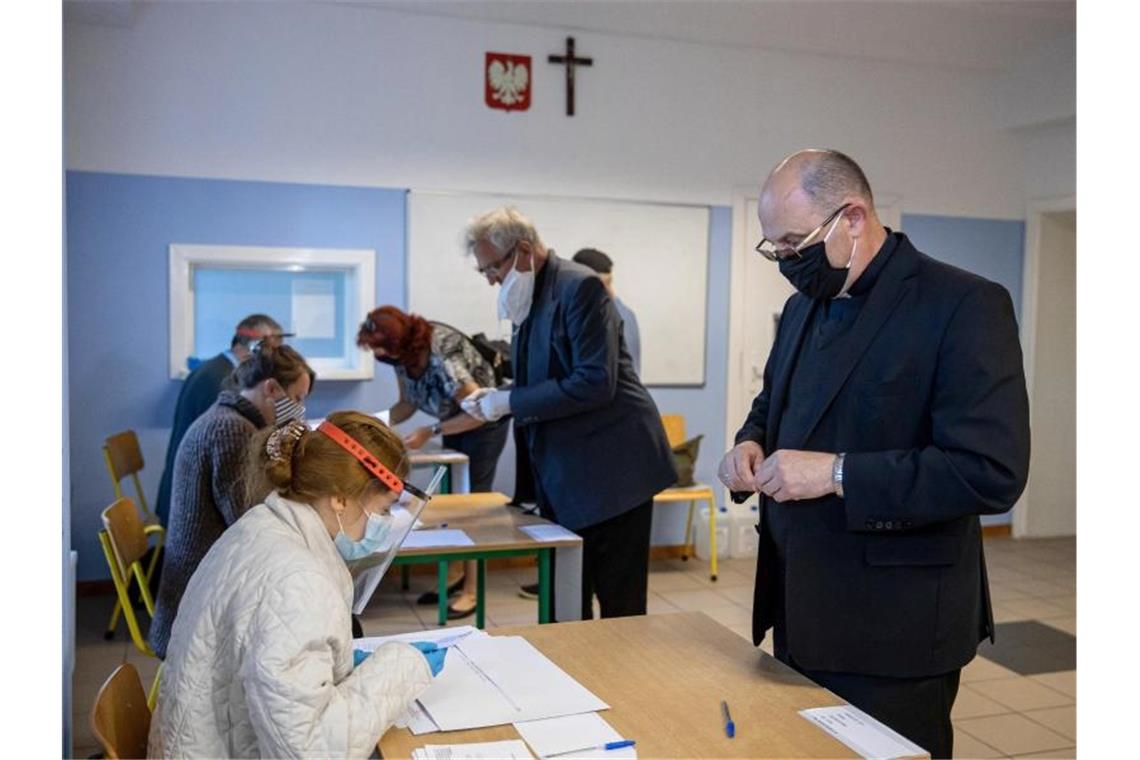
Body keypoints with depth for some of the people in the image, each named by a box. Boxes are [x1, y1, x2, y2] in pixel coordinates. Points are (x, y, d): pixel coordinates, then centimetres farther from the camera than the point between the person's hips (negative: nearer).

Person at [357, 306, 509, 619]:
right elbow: (408, 404, -1)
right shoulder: (404, 352, -13)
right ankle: (455, 572, 25)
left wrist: (430, 432, -30)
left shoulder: (442, 357, -36)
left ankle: (471, 591, 3)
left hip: (485, 420, -8)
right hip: (455, 419, 8)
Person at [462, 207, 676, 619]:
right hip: (565, 478, 9)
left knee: (619, 605, 2)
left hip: (610, 469, -9)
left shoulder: (579, 287, -16)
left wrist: (510, 401, -19)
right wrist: (495, 398, 1)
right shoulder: (528, 297, 11)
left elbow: (595, 383, -24)